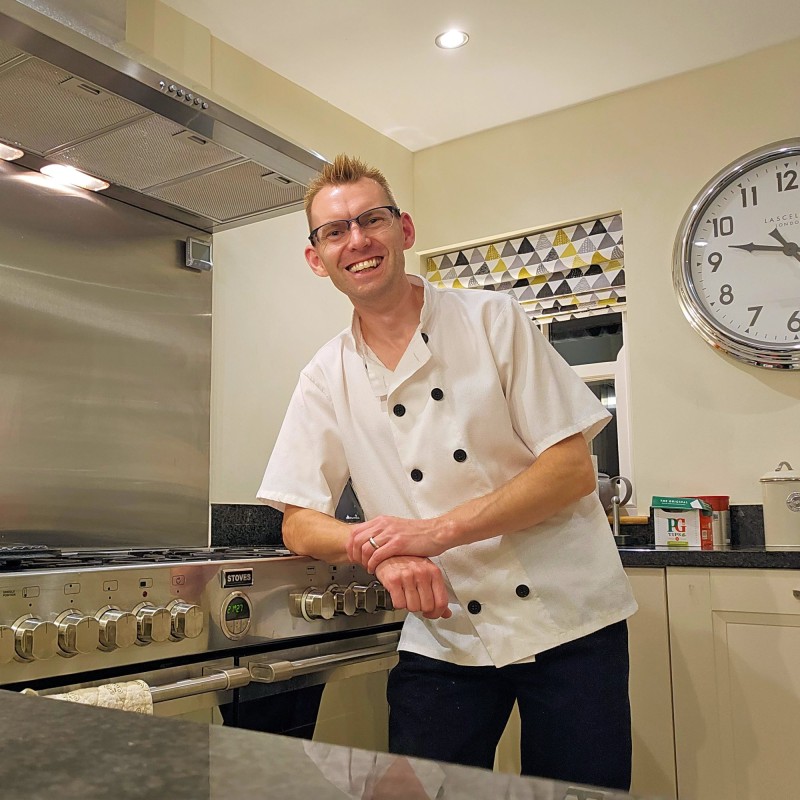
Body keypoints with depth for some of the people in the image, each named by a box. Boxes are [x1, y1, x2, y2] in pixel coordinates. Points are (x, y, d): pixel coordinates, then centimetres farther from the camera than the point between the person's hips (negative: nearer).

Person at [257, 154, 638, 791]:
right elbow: (300, 525, 2)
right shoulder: (326, 379, 2)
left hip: (567, 619, -1)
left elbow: (574, 469, -9)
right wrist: (382, 550, -19)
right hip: (444, 639, 2)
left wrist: (439, 529, -20)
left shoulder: (493, 319, -5)